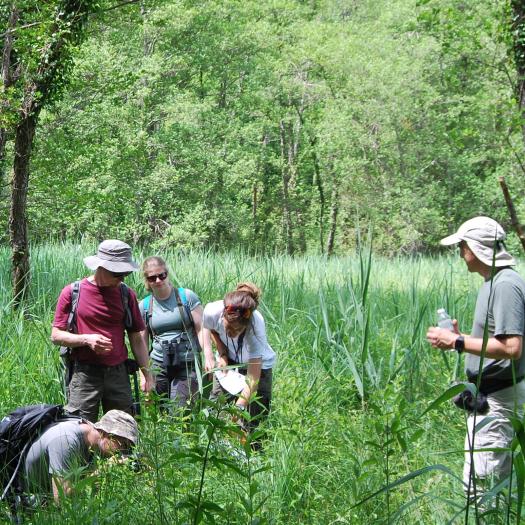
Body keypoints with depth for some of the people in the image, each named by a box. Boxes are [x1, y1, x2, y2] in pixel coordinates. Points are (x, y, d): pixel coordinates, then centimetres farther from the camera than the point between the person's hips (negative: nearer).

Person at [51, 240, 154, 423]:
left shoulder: (126, 294, 7)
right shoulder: (72, 293, -1)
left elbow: (136, 338, 12)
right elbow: (56, 335, 1)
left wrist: (146, 372, 4)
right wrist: (86, 339, -15)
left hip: (118, 373, 3)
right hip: (85, 373, -3)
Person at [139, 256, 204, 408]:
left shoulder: (187, 297, 0)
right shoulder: (144, 306, 7)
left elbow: (201, 330, -3)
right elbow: (142, 343, 11)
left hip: (187, 365, -3)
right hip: (158, 366, 3)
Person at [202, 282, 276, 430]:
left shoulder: (255, 328, -40)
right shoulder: (212, 311, -32)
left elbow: (252, 379, -36)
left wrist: (238, 407, -45)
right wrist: (222, 354, -16)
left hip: (258, 364, -3)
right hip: (228, 360, 3)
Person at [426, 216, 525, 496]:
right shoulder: (493, 281, 14)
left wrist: (458, 342, -21)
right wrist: (459, 336, 10)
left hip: (498, 399, -11)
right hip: (492, 396, 11)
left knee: (478, 481, -13)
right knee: (498, 480, 16)